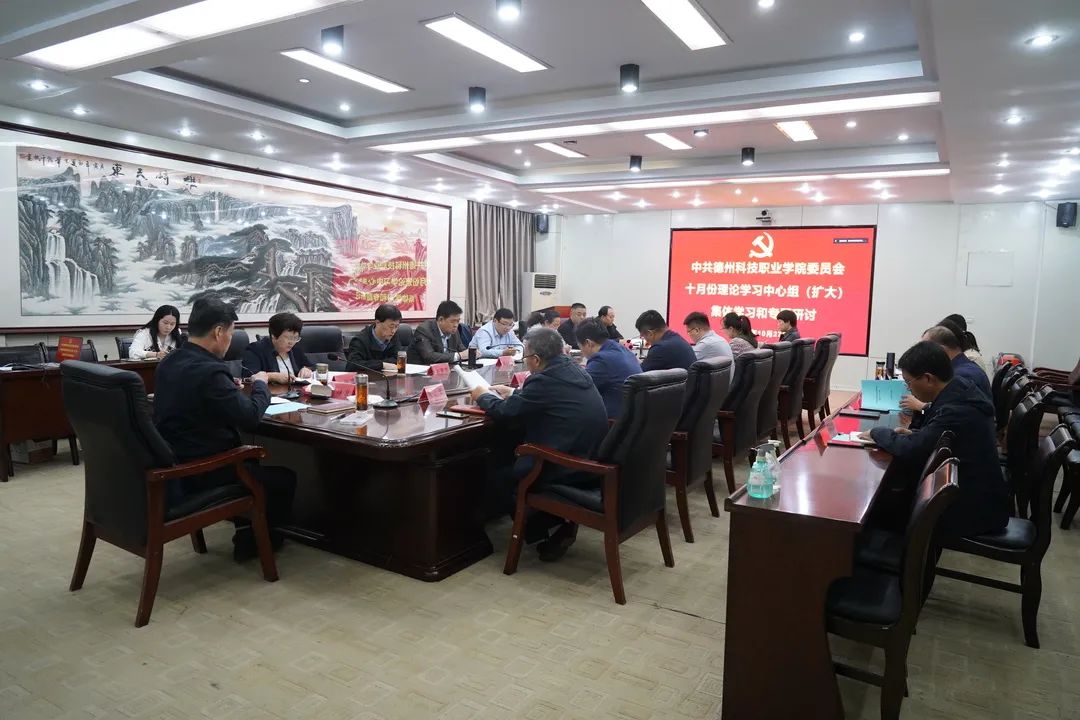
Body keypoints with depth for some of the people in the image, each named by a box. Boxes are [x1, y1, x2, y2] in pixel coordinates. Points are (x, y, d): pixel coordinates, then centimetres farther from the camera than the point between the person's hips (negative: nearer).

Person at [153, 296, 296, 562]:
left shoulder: (167, 364, 2)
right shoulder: (209, 371, -26)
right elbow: (251, 418, -23)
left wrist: (230, 388, 9)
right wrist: (260, 385, -6)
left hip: (171, 469, 9)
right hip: (200, 476, -9)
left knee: (249, 460, 31)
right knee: (285, 477, 9)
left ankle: (246, 531, 34)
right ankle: (258, 539, 27)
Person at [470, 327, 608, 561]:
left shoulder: (545, 380, -19)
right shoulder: (574, 370, 7)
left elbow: (504, 413, -10)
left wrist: (483, 395, 9)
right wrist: (512, 393, 25)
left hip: (572, 471, -9)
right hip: (592, 460, 9)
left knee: (500, 477, 9)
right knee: (508, 452, 22)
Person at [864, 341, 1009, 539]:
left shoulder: (955, 411, -29)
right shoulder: (961, 390, 0)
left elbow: (911, 450, -27)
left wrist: (876, 432, -11)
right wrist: (914, 434, -1)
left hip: (973, 510, -8)